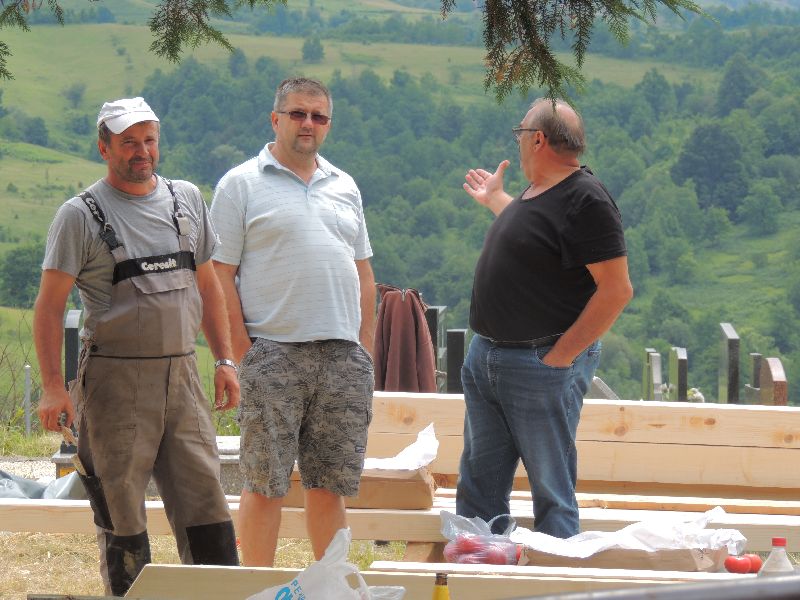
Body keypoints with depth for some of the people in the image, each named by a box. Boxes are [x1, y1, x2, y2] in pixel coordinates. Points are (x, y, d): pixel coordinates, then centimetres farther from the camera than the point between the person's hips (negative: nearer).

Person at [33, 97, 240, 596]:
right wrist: (53, 385, -12)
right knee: (121, 505, -1)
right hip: (116, 380, -4)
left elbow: (208, 286, 20)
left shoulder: (187, 200, 12)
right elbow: (50, 304, -4)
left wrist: (225, 359, 13)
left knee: (205, 495, 0)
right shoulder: (81, 215, -2)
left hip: (181, 373, 4)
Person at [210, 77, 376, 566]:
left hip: (343, 356, 4)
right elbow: (220, 275, -3)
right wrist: (243, 351, -11)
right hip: (274, 354, -4)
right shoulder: (242, 185, 2)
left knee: (330, 484, 7)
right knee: (265, 483, -3)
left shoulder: (344, 187, 17)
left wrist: (367, 350, 11)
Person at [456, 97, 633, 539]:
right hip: (486, 356, 9)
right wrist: (496, 200, 44)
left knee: (551, 491, -2)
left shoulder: (586, 200, -17)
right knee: (479, 484, 12)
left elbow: (616, 290, -21)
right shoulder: (536, 193, 12)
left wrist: (561, 355, -20)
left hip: (542, 368, -9)